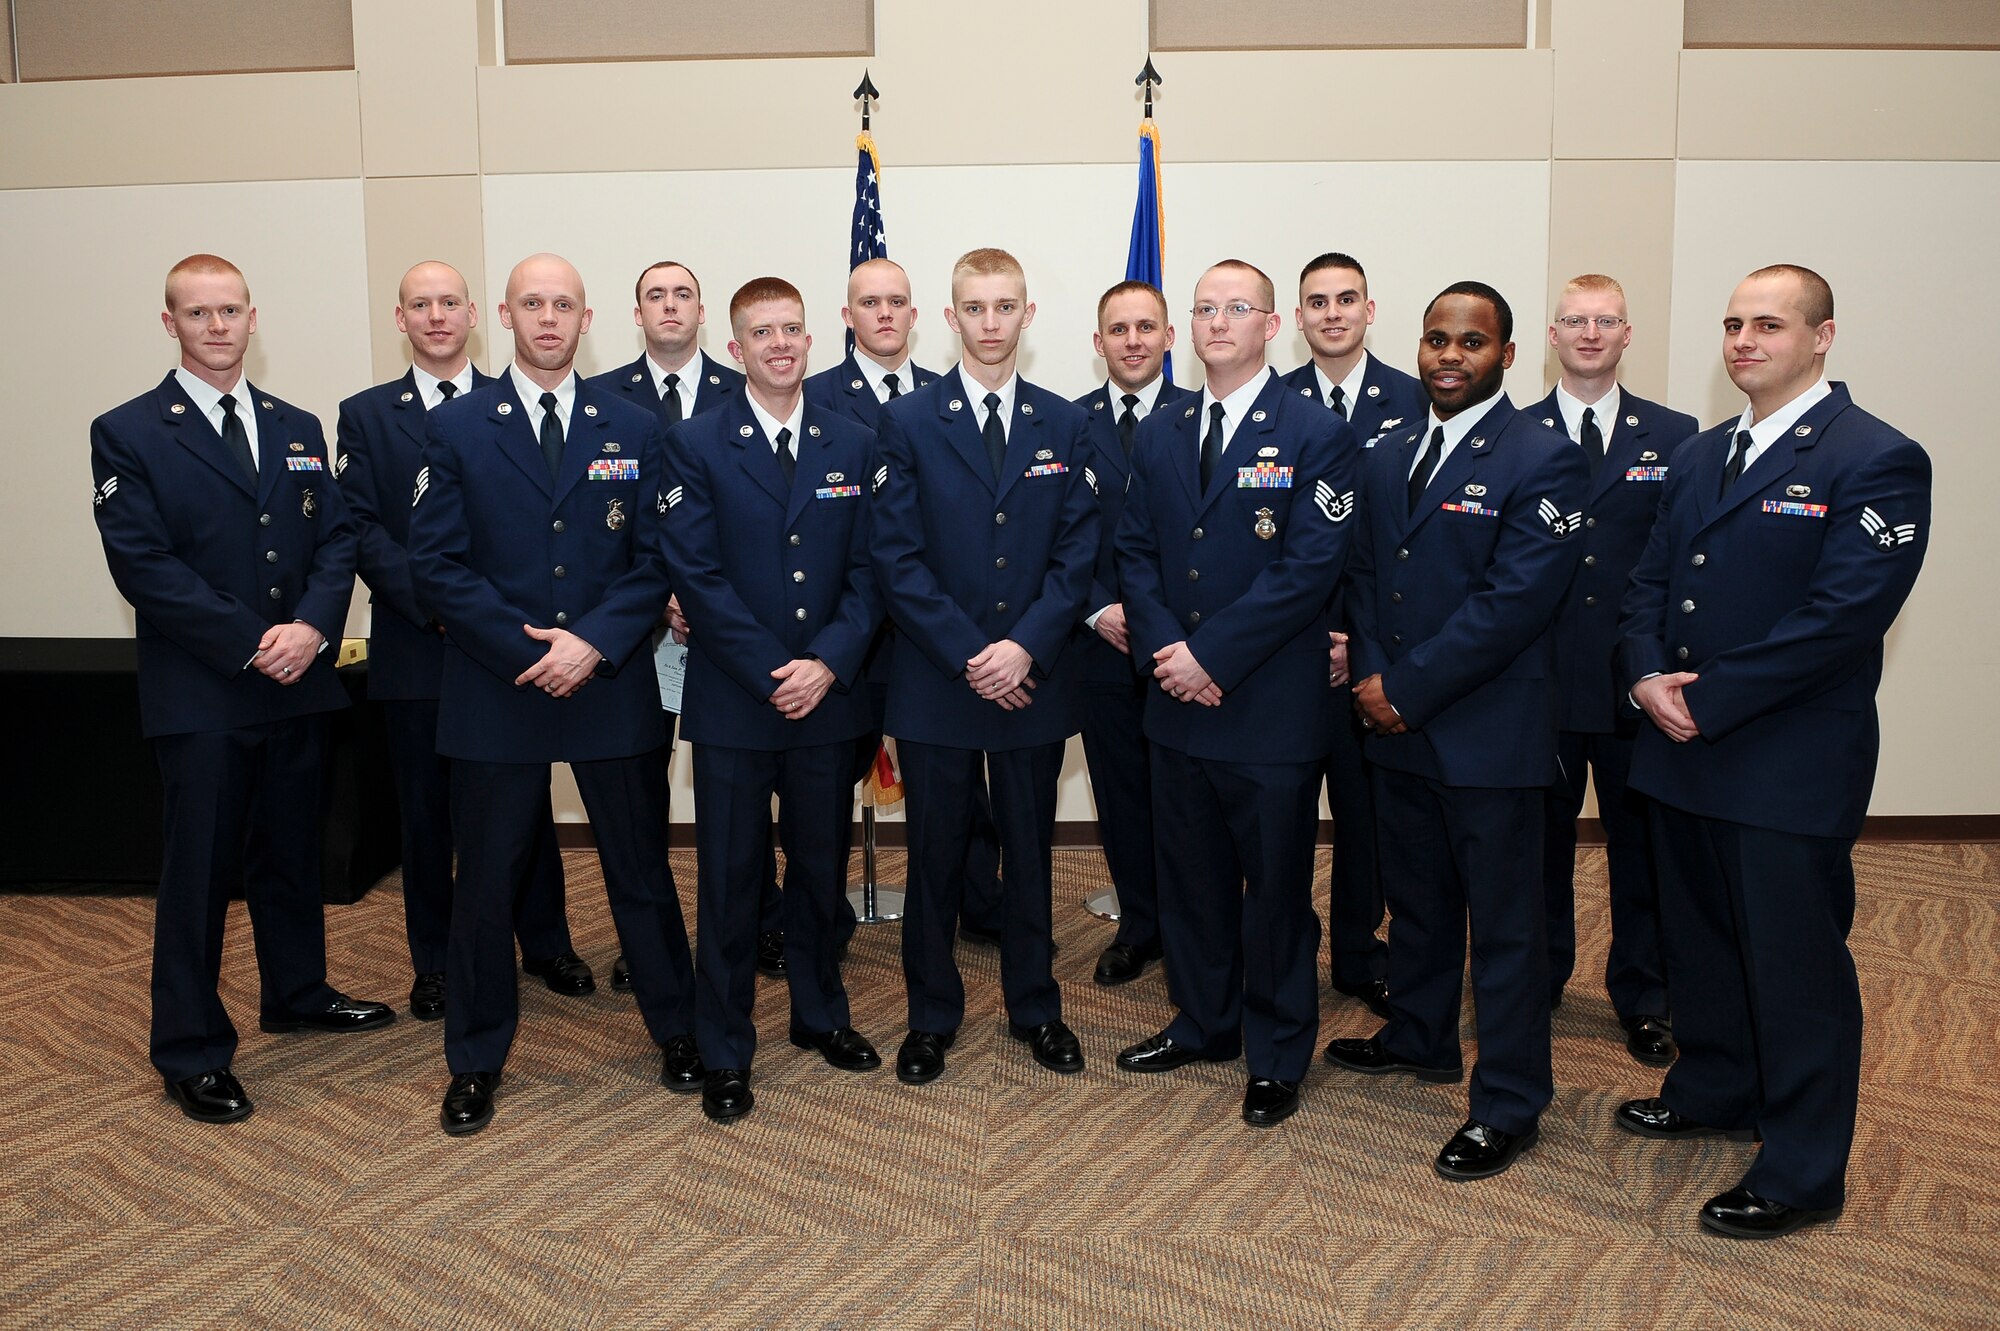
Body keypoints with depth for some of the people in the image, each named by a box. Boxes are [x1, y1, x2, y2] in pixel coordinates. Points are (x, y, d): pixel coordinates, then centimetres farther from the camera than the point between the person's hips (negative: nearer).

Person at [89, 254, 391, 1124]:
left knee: (291, 849, 16)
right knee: (199, 870, 2)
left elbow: (336, 537, 6)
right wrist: (250, 644, -17)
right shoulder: (127, 433, -3)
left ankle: (296, 993, 35)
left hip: (297, 684, 5)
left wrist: (312, 627, -12)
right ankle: (191, 1052, 15)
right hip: (200, 692, -5)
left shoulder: (297, 429, 12)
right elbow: (143, 564, -11)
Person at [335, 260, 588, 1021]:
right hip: (415, 645, 0)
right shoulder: (366, 415, 7)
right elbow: (362, 528, -2)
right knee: (425, 811, 8)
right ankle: (434, 963, 22)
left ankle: (544, 944, 25)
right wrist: (433, 604, -15)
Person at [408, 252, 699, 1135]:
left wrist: (593, 643, -14)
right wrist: (526, 649, -13)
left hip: (614, 687, 1)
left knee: (641, 867, 11)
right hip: (495, 690, 0)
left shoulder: (633, 430, 5)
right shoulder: (455, 428, 2)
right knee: (486, 880, 9)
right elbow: (435, 563, -4)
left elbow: (656, 559, 0)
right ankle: (476, 1060, 26)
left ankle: (675, 1028, 30)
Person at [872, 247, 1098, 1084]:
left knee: (1031, 851, 13)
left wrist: (1025, 647, -14)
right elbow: (897, 558, -6)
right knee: (935, 856, 9)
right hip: (935, 682, -1)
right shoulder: (909, 423, -1)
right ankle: (932, 1016, 26)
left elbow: (1077, 553, 0)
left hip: (1033, 680, 2)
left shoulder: (1064, 425, 5)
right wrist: (968, 655, -13)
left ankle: (1034, 1008, 30)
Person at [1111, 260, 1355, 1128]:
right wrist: (1165, 649, -9)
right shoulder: (1159, 437, 11)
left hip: (1271, 706, -5)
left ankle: (1277, 1056, 23)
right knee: (1190, 878, 16)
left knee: (1276, 887, 6)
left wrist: (1213, 655, -17)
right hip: (1178, 701, 5)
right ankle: (1202, 1023, 35)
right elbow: (1136, 553, 8)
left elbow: (1309, 567, -14)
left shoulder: (1316, 435, -5)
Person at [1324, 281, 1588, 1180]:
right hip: (1396, 728, 7)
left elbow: (1515, 599, -18)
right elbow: (1365, 575, 11)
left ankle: (1508, 1104, 17)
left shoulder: (1543, 458, -10)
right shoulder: (1386, 457, 12)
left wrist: (1407, 687, -18)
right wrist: (1371, 675, -6)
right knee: (1414, 898, 21)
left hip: (1488, 730, -6)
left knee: (1503, 923, 4)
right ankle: (1418, 1038, 40)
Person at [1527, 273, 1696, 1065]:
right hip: (1540, 677, 0)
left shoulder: (1674, 436, 4)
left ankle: (1643, 998, 27)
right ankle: (1535, 982, 30)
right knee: (1541, 837, 12)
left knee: (1642, 843, 10)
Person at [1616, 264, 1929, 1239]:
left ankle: (1804, 1171, 18)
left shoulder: (1876, 461, -11)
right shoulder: (1699, 456, 13)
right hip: (1683, 753, 7)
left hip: (1790, 764, -7)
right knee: (1697, 935, 19)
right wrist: (1647, 674, -8)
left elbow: (1841, 618, -19)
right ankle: (1716, 1088, 40)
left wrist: (1706, 702, -18)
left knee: (1795, 962, 3)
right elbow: (1650, 581, 11)